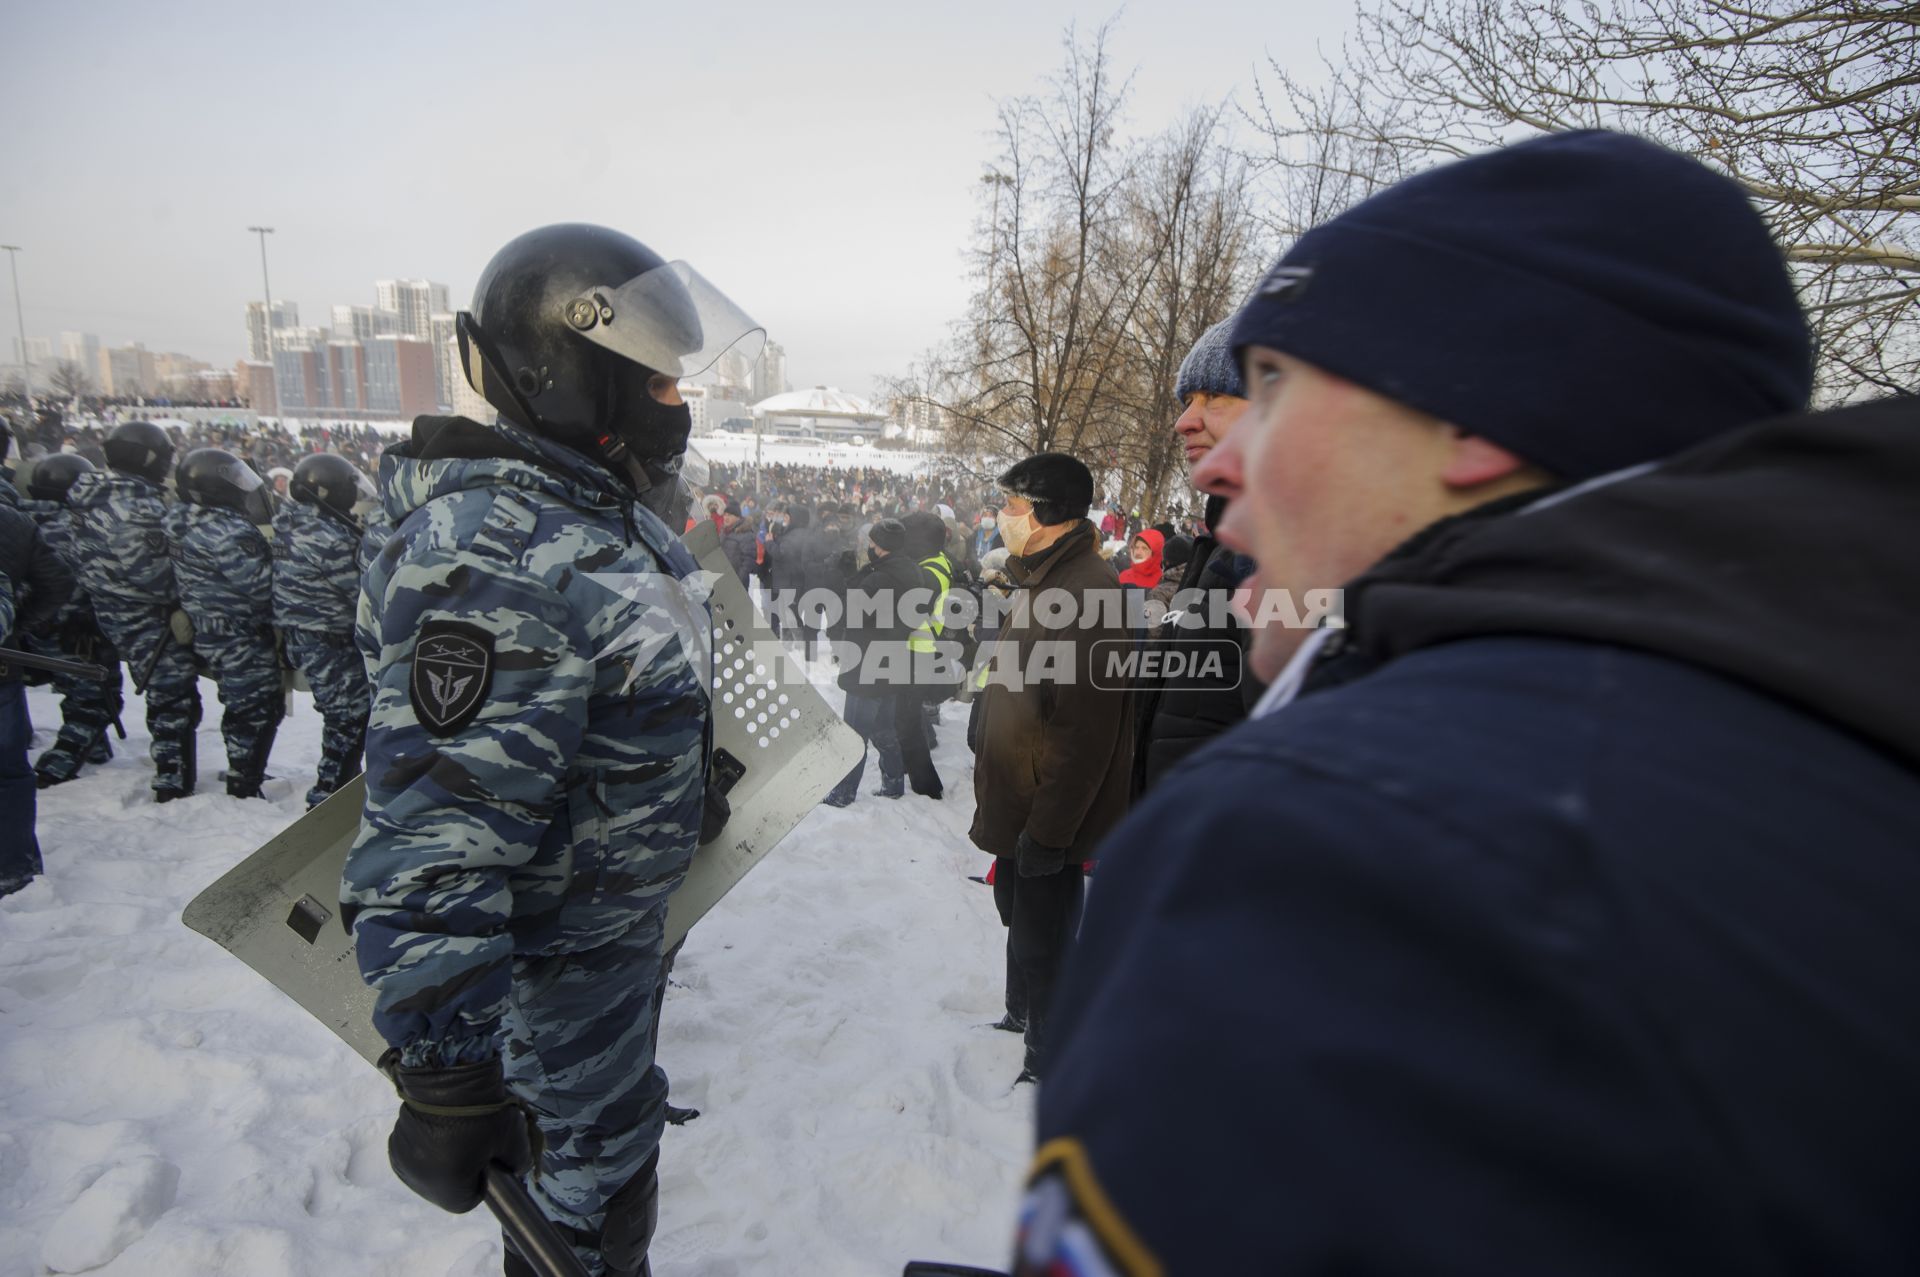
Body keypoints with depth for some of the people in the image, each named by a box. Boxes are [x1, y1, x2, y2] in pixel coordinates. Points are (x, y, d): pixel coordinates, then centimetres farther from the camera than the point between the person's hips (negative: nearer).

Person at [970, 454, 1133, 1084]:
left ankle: (1051, 1065, 27)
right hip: (1020, 807, 10)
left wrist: (1047, 830, -24)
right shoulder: (1043, 580, 9)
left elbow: (1087, 731, -28)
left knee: (1042, 942, 7)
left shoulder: (1088, 592, -25)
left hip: (1049, 822, -10)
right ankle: (1021, 1016, 48)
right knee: (1022, 920, 26)